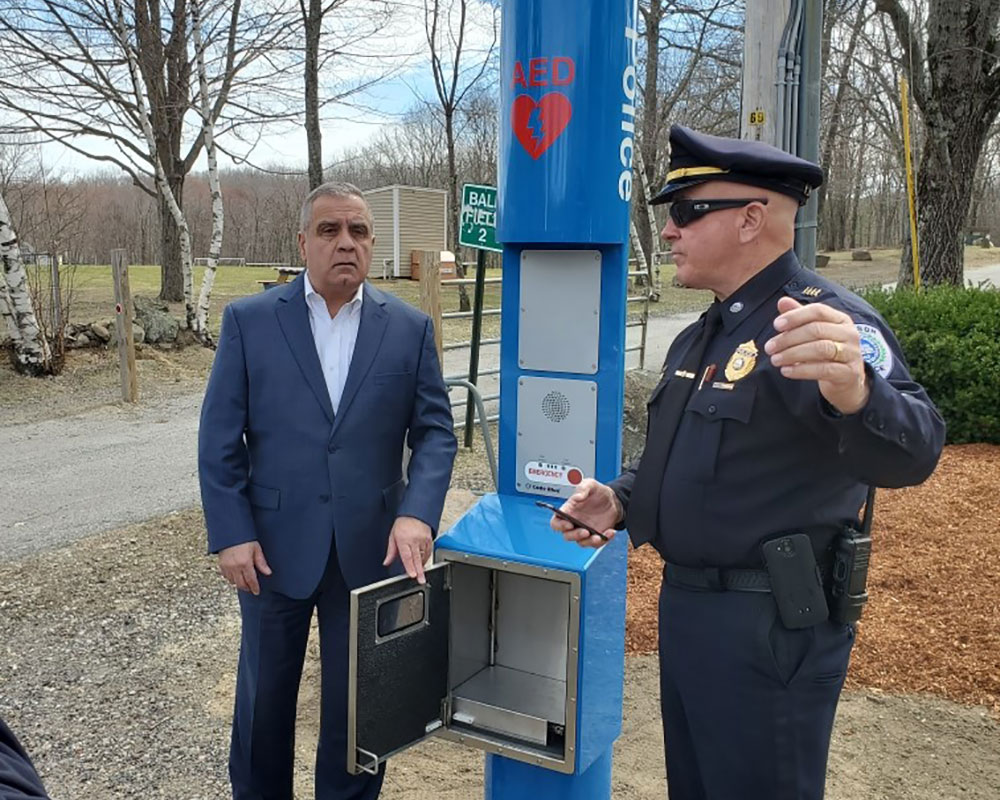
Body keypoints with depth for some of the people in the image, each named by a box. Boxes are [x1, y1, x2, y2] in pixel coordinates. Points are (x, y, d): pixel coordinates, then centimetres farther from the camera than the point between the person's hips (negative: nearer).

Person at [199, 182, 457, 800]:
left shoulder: (410, 327, 0)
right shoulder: (249, 321, -3)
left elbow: (435, 431, -1)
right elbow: (220, 438, -3)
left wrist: (417, 513, -16)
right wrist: (232, 535, -9)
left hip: (371, 548, 1)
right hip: (273, 546, 0)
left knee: (359, 698, 15)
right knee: (265, 695, 18)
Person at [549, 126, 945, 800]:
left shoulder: (826, 321, -18)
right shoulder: (702, 335, 11)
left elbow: (910, 454, -34)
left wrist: (852, 395, -55)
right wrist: (621, 500, 3)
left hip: (770, 630, -9)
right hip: (686, 604, 9)